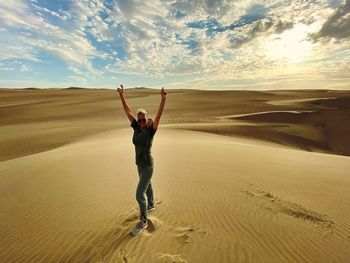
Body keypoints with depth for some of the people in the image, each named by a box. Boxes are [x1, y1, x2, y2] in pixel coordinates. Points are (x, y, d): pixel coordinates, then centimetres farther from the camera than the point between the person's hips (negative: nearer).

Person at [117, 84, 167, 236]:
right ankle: (151, 206, 53)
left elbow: (159, 115, -35)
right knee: (147, 186, 27)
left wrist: (163, 99, -46)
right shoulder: (137, 127, -5)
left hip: (147, 167, -7)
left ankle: (143, 222, 18)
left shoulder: (151, 130, -19)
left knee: (139, 195, -3)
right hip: (140, 164, 7)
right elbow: (128, 111, -8)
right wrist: (122, 95, -14)